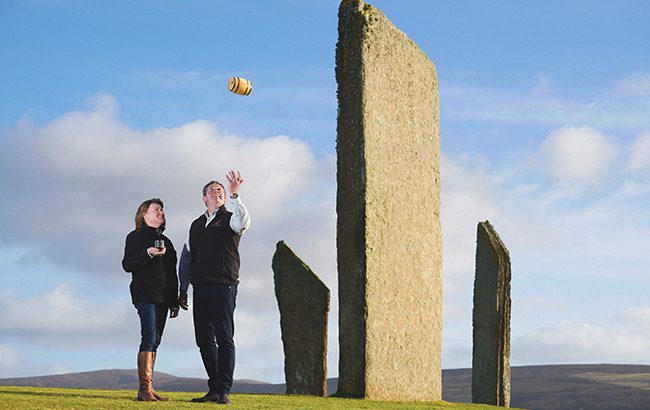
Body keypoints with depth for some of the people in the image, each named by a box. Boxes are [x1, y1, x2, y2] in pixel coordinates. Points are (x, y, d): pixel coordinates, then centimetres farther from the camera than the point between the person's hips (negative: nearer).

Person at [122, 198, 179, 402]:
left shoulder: (165, 241, 22)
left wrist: (174, 301, 17)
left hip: (163, 297, 7)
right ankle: (145, 388, -21)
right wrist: (148, 253, -21)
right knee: (150, 337, -17)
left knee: (155, 340, 4)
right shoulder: (136, 237, 4)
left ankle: (148, 389, 4)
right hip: (144, 295, -7)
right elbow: (127, 264, -7)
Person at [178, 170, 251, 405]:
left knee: (224, 339, -8)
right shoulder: (196, 225, 21)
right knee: (204, 340, 5)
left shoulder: (229, 219, 5)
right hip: (200, 289, 6)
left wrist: (234, 195, -31)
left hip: (223, 287, -6)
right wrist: (183, 289, 17)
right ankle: (214, 389, 12)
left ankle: (224, 390, -10)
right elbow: (185, 259, 23)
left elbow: (243, 222, -21)